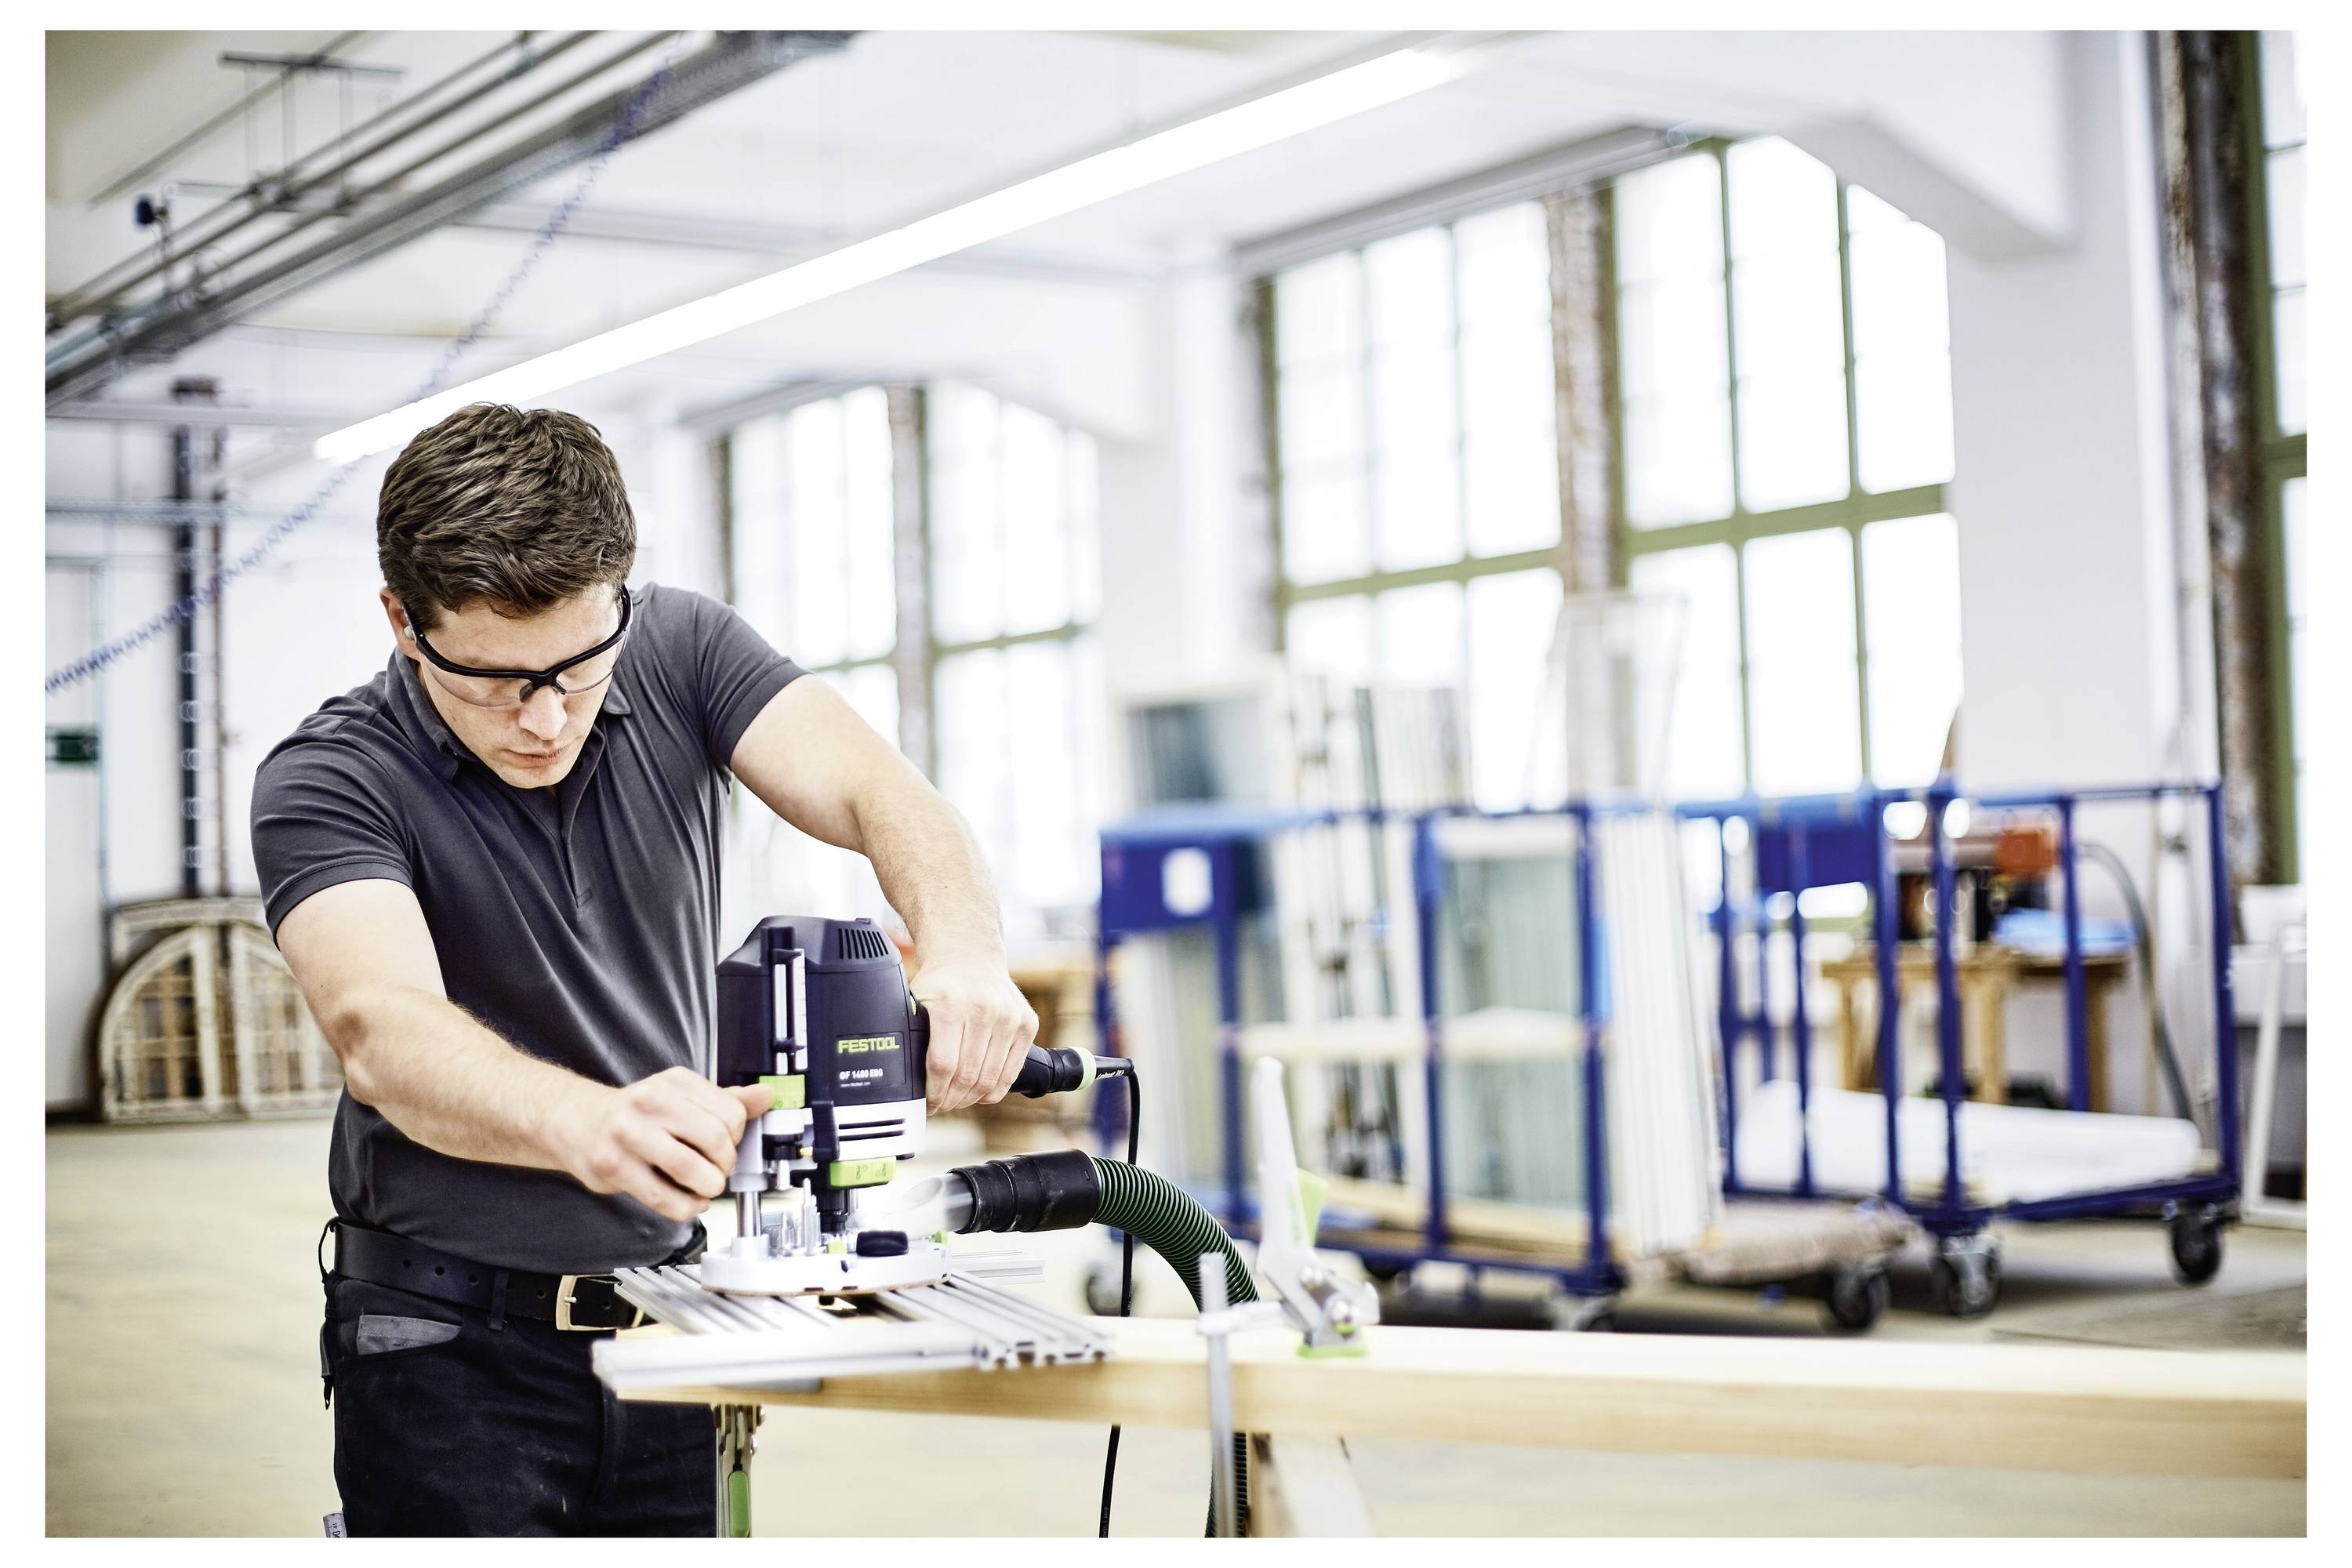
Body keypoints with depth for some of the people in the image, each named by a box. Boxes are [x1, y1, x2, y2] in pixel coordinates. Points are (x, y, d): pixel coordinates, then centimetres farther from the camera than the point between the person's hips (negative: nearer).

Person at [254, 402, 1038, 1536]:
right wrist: (585, 1124, -54)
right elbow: (382, 1031, -33)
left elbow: (876, 790, -18)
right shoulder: (326, 783, -16)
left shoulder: (679, 652, -4)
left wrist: (961, 953, -41)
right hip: (452, 1345, -3)